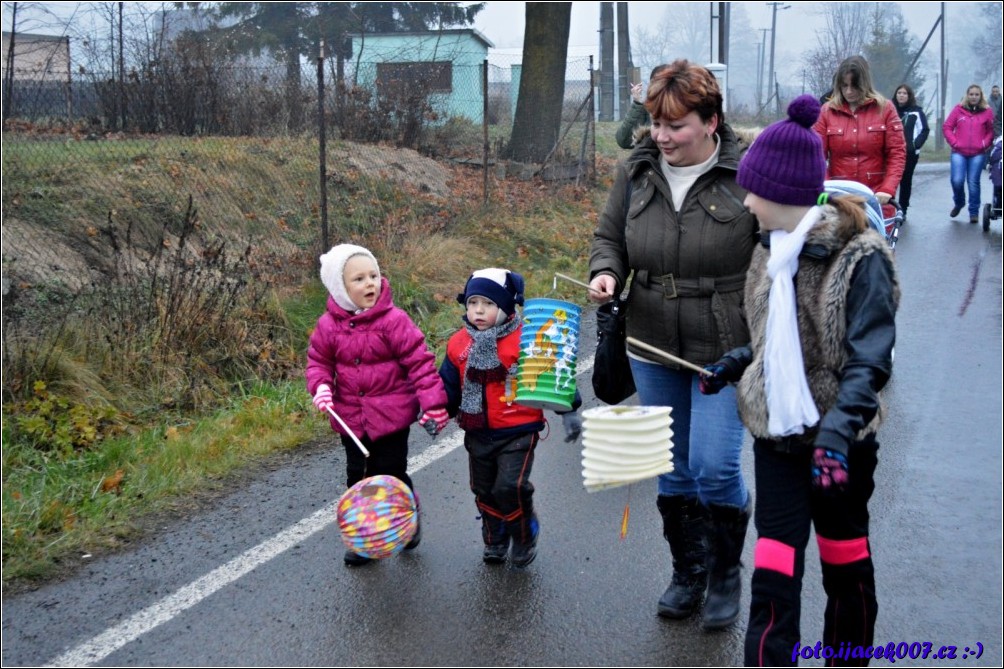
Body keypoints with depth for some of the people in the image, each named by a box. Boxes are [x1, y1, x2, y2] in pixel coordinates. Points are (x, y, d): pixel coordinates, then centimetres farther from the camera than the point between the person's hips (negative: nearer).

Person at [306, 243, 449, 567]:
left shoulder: (394, 320, -14)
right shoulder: (329, 325, -3)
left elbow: (420, 362, -14)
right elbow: (318, 360, 9)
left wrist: (433, 404, -17)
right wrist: (320, 386, -11)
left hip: (391, 416, -3)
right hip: (351, 417, 4)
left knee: (391, 473, 8)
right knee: (358, 477, 11)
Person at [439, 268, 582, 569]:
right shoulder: (459, 343, -2)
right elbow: (449, 385, 11)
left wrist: (568, 411, -6)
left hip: (518, 431, -5)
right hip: (478, 434, 5)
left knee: (511, 487, -13)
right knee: (484, 490, 16)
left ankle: (525, 538, 14)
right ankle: (495, 541, 38)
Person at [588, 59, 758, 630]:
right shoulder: (636, 172, 3)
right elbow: (610, 236, 14)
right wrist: (606, 271, -9)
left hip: (725, 349, -4)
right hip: (654, 348, 5)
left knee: (715, 467, -7)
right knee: (673, 470, 14)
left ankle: (727, 573, 20)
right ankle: (689, 572, 33)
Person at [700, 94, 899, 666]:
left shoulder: (860, 257, -15)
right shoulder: (774, 249, 5)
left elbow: (870, 357, -21)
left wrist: (838, 427, -33)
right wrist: (736, 363, 8)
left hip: (840, 442, -5)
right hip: (778, 432, 5)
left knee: (846, 565, 15)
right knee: (774, 576, 1)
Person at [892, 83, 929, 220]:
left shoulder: (916, 111, 0)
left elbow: (925, 130, 1)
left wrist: (915, 145, -10)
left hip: (910, 153, -1)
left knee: (906, 181, 6)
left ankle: (903, 210, 13)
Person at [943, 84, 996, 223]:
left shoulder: (987, 111, 4)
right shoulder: (958, 109, 4)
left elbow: (992, 131, 6)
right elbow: (946, 127, 5)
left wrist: (985, 144, -6)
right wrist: (954, 142, -3)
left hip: (978, 154, 0)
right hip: (959, 152, 0)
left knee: (973, 182, -1)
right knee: (957, 180, -10)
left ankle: (974, 212, 10)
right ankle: (959, 203, 19)